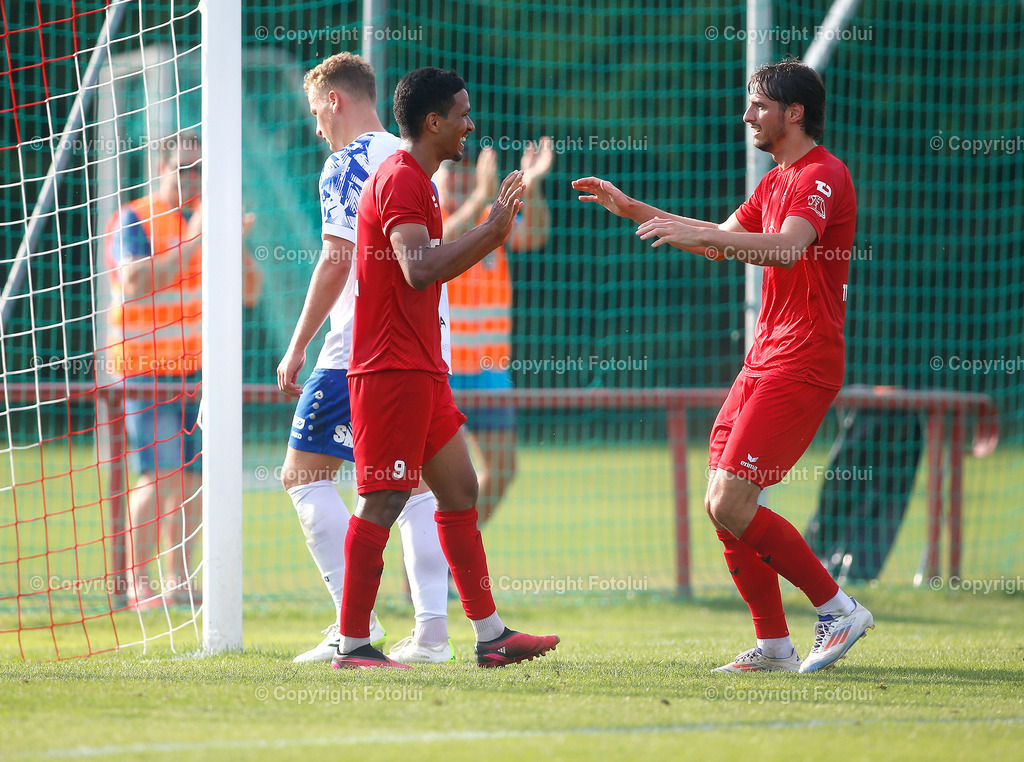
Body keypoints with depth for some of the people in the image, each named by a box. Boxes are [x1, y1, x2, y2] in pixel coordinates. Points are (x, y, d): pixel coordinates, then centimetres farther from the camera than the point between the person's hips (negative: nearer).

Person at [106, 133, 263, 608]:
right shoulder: (133, 221, -2)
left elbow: (251, 291, 12)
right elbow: (135, 284, -18)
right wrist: (191, 243, -22)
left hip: (201, 372, 5)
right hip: (150, 369, -5)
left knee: (192, 480, 2)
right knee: (159, 477, -13)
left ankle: (177, 580, 8)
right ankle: (137, 583, -9)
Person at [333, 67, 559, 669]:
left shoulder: (417, 182, 19)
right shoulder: (399, 180, -13)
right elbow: (419, 270, -24)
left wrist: (493, 234, 18)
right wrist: (492, 230, -20)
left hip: (421, 368, 11)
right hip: (392, 367, -11)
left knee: (460, 489, 10)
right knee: (383, 501, -9)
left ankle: (490, 634, 13)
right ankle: (353, 645, -6)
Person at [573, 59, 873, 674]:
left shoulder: (823, 176, -12)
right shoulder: (777, 181, 19)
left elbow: (787, 247, -30)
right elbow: (721, 245, 30)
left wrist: (695, 232, -36)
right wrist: (633, 209, 25)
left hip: (801, 364, -10)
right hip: (765, 361, 10)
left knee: (732, 505, -15)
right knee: (721, 505, 3)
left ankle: (838, 609, -3)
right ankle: (774, 645, 8)